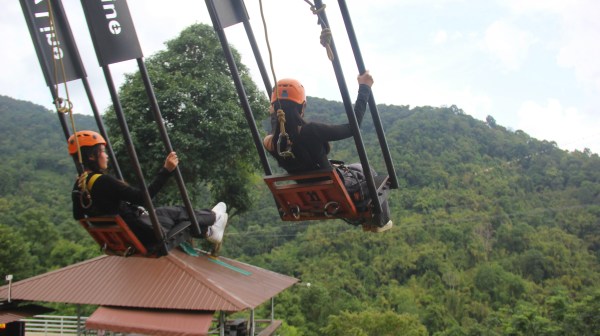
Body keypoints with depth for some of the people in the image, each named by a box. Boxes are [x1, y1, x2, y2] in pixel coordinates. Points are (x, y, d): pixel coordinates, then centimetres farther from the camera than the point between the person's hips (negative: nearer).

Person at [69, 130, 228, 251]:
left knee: (165, 211, 23)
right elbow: (142, 197, -31)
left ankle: (208, 231, 34)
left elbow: (78, 216, 14)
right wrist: (166, 170, -29)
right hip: (138, 235, -8)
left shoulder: (78, 186, 0)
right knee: (178, 213, 15)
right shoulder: (102, 181, -28)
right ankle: (213, 217, 42)